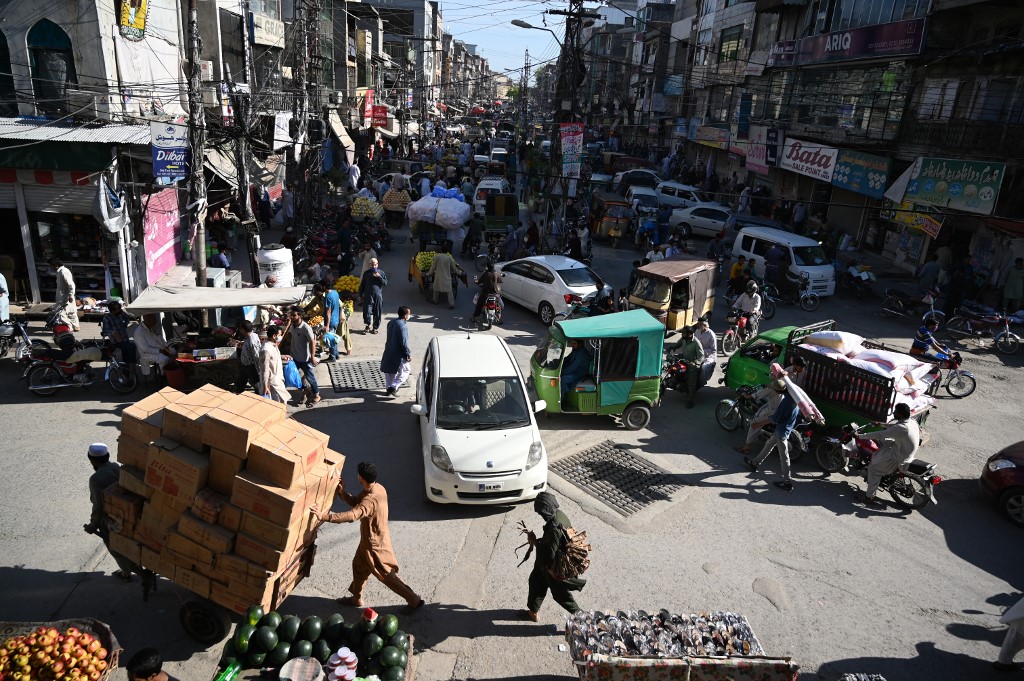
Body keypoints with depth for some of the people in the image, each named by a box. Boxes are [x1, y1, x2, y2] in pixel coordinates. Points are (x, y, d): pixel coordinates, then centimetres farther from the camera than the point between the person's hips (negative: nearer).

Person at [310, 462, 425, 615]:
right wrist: (342, 492, -11)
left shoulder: (370, 500, -36)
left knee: (387, 575, 6)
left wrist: (324, 516, -49)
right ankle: (356, 598, 47)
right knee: (358, 566, 26)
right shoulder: (377, 488, -6)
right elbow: (355, 502, 4)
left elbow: (352, 516, -49)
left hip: (375, 543, -9)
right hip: (370, 539, 9)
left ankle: (414, 600, 18)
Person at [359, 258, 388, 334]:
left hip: (378, 295, 0)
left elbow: (385, 283, -1)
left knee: (377, 313, 5)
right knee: (367, 311, -6)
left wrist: (379, 277, -14)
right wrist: (360, 295, 10)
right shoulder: (366, 273, 8)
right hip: (368, 295, 0)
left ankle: (375, 327, 18)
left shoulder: (381, 273, 6)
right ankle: (368, 325, 12)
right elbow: (362, 285, 12)